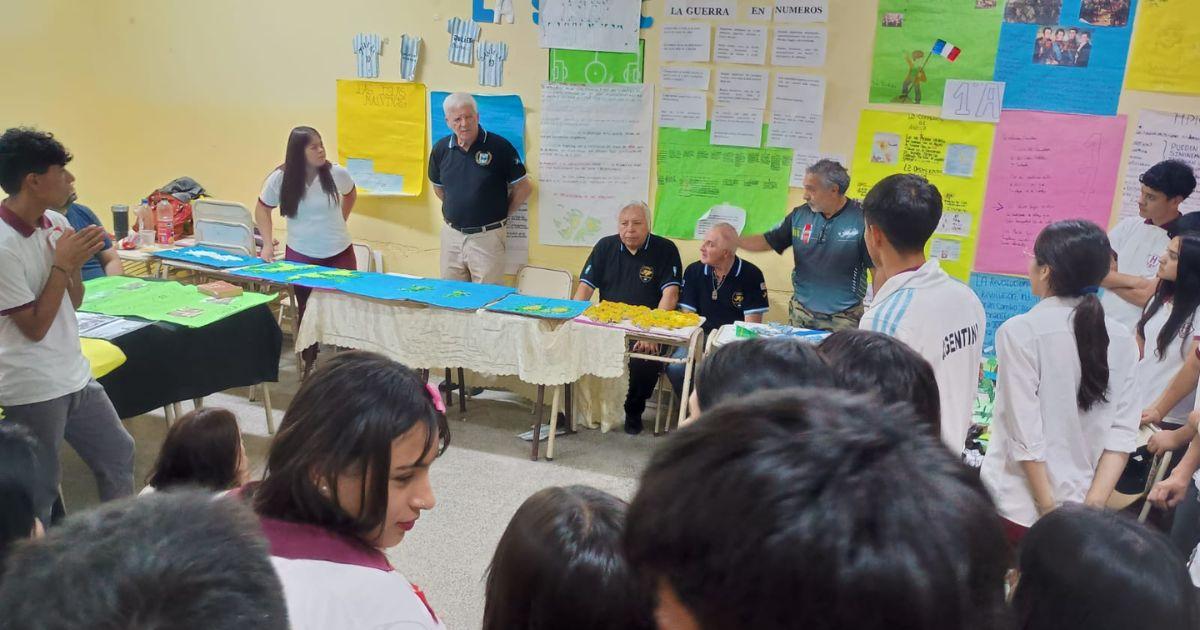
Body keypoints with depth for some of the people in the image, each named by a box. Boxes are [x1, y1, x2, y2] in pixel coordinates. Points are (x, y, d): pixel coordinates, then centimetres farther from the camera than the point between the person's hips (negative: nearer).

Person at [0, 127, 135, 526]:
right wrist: (62, 264, -17)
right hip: (32, 389, -8)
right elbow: (35, 326, -18)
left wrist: (75, 262, -8)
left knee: (118, 454, 19)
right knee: (38, 493, 6)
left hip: (74, 374, 8)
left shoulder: (57, 223, 1)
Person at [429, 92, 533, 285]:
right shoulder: (441, 149, 4)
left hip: (487, 237, -4)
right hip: (451, 234, 4)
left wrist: (502, 215, 4)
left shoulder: (499, 146, -9)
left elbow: (524, 187, -1)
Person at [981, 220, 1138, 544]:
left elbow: (1026, 433, -16)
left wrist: (1048, 509, -9)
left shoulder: (1019, 332, -14)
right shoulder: (1123, 339, 1)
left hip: (1019, 506, -5)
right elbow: (1122, 433, -2)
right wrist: (1094, 505, -2)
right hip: (1082, 507, 5)